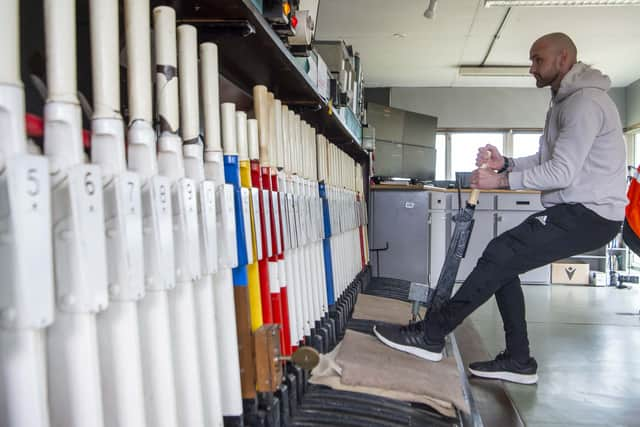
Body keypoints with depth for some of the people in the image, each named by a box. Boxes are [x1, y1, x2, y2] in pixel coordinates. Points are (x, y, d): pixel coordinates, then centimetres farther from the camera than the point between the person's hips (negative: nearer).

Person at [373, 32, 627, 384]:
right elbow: (544, 160, 18)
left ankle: (429, 336, -11)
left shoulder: (585, 101, -14)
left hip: (589, 215, -10)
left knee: (500, 255, -18)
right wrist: (505, 164, 1)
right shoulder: (565, 102, 19)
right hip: (573, 210, 10)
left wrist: (501, 181, -17)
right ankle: (518, 360, 10)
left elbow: (562, 172, -22)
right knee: (504, 260, 3)